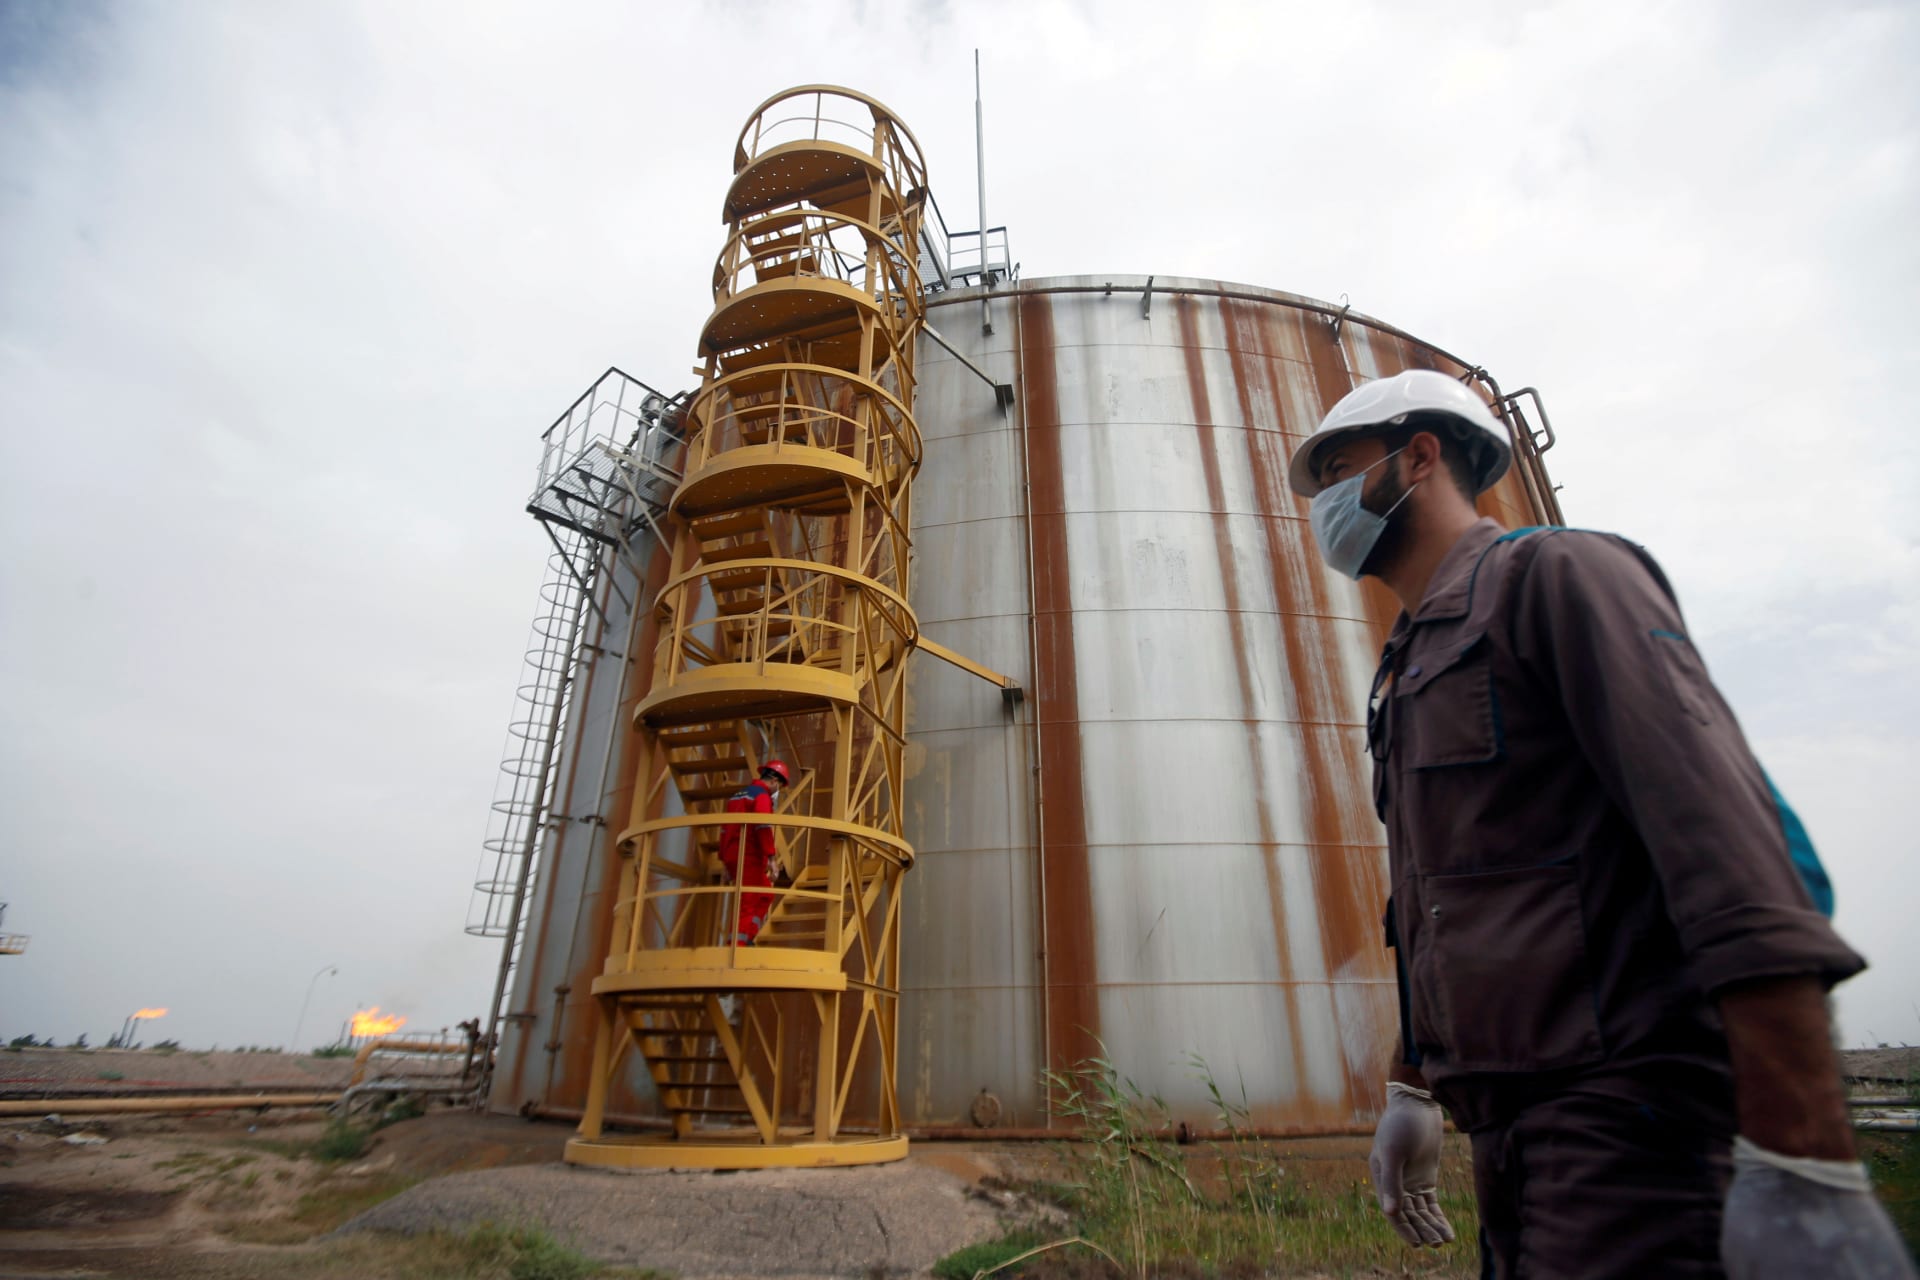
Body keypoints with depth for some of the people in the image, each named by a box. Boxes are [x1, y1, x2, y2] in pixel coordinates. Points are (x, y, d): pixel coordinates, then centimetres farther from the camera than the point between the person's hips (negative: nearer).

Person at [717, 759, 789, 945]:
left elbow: (725, 829, 22)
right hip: (750, 857, -9)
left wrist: (726, 863, 24)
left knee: (765, 896, 18)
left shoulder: (737, 795, 21)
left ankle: (744, 939, 13)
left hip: (732, 856, 9)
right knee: (748, 904, -5)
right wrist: (771, 858, -25)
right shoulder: (762, 795, -7)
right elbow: (763, 827, -21)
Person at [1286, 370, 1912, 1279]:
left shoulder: (1552, 574, -7)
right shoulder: (1407, 673, 18)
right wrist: (1410, 1089, 22)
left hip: (1627, 1110, -8)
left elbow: (1720, 820, -20)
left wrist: (1801, 1161, -26)